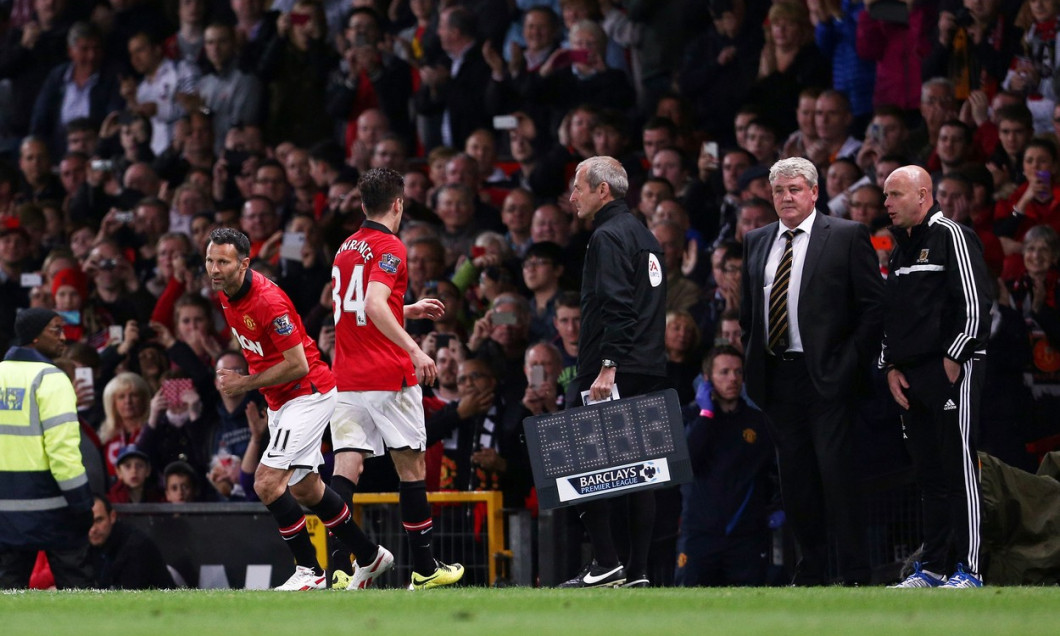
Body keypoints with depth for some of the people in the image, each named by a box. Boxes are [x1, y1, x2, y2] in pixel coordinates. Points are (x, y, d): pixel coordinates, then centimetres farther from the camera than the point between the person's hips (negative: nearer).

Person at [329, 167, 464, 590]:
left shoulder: (346, 249, 15)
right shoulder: (389, 247, -9)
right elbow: (375, 306, -25)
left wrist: (410, 310, 34)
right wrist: (414, 350, -29)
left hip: (347, 377, 6)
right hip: (389, 378, -6)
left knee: (346, 468, -2)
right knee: (412, 465, 5)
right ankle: (423, 567, 10)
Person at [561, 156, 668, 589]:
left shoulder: (609, 237, -10)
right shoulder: (644, 236, 20)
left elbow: (616, 307, -20)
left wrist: (607, 368, -24)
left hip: (615, 373, -10)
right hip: (651, 373, 10)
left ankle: (606, 564, -10)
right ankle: (637, 570, 7)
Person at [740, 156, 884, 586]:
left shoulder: (847, 236, -1)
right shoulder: (756, 243, 15)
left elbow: (874, 304, -3)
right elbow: (747, 309, 22)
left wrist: (851, 362, -10)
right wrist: (752, 363, 10)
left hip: (826, 374, -5)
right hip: (777, 377, 5)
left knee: (836, 472, -9)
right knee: (794, 477, 6)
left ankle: (854, 574, -6)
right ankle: (810, 572, 12)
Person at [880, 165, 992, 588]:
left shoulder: (951, 237, -6)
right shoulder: (901, 249, 20)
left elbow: (976, 303, -13)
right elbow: (891, 316, 23)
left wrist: (953, 359, -14)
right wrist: (891, 367, 10)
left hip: (952, 370, -8)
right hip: (910, 378, 8)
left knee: (959, 469, -9)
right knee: (928, 474, 10)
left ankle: (969, 570, -10)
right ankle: (932, 567, 14)